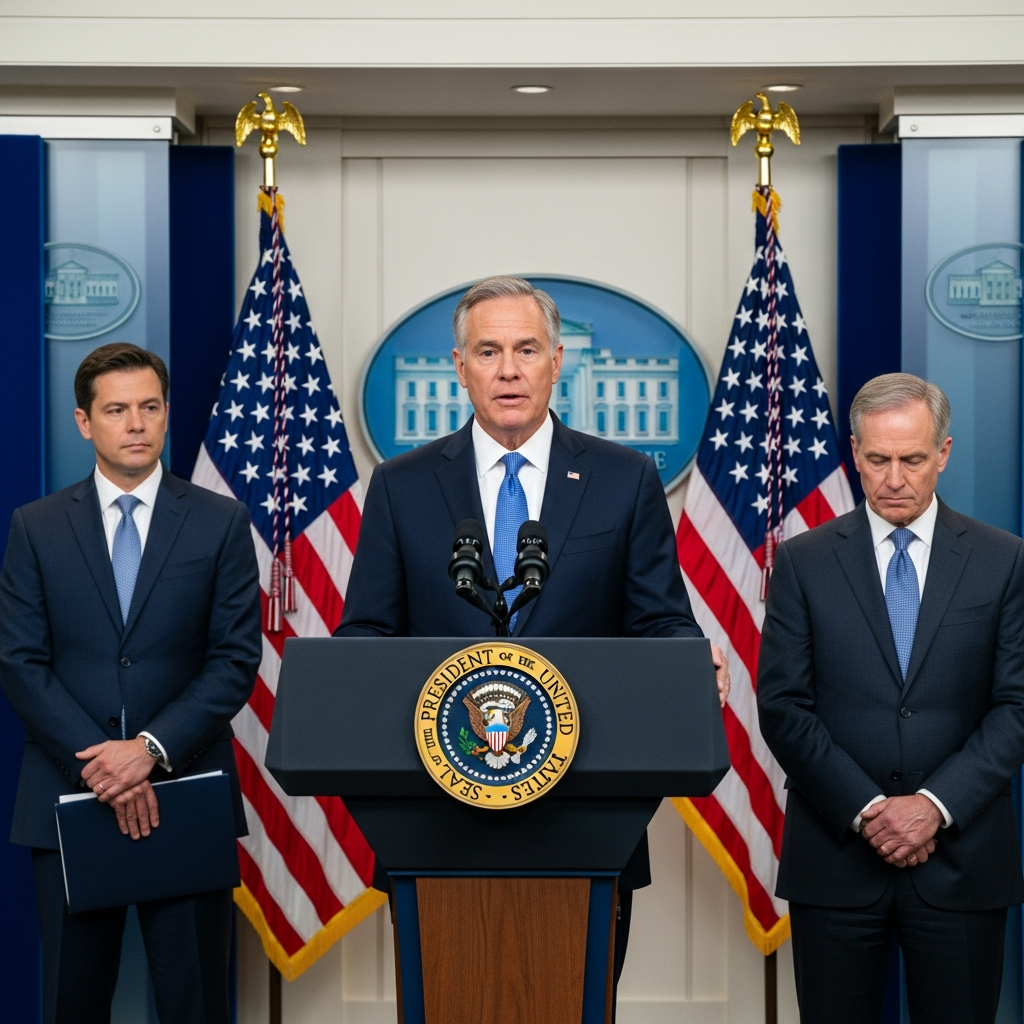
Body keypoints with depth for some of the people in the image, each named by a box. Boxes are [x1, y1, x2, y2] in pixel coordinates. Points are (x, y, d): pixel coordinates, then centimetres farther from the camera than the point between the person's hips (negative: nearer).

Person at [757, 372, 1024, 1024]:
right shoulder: (803, 562, 4)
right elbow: (783, 706, -2)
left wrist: (936, 804, -12)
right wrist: (866, 809, -11)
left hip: (962, 858, 0)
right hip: (837, 855, 0)